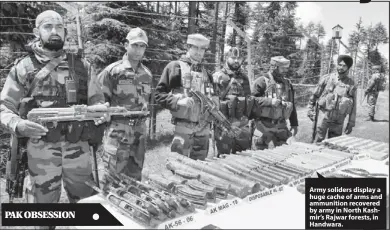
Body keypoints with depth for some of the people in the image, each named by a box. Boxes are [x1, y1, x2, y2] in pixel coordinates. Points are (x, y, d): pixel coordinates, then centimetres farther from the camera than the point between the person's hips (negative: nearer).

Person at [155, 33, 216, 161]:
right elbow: (159, 94, -3)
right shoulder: (175, 67, 0)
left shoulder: (206, 73, 17)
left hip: (203, 127, 5)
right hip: (183, 126, -5)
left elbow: (212, 96, 25)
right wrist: (178, 101, -17)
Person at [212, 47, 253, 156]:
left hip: (241, 120, 4)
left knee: (243, 149, 9)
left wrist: (249, 118, 16)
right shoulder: (218, 76, -1)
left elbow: (249, 100, 19)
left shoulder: (244, 77, 14)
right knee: (224, 152, 2)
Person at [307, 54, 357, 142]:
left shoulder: (351, 84, 2)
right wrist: (310, 109, 5)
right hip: (324, 115, -2)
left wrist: (351, 123, 5)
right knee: (319, 140, -4)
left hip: (339, 120, 2)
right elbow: (315, 95, 7)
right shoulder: (327, 78, -1)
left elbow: (353, 106, 6)